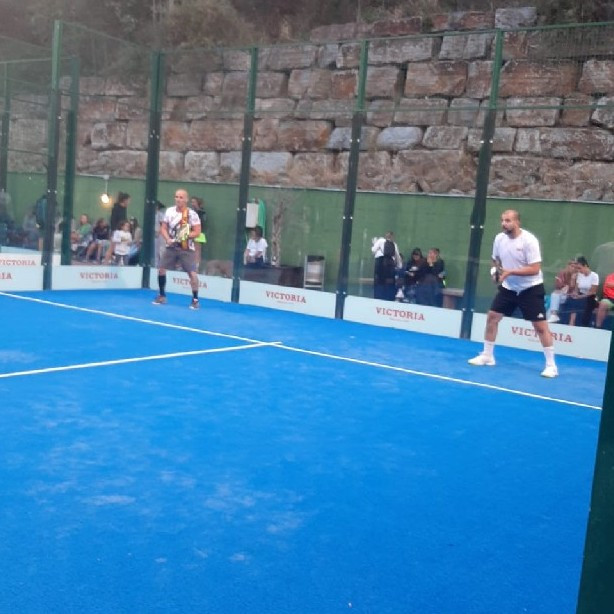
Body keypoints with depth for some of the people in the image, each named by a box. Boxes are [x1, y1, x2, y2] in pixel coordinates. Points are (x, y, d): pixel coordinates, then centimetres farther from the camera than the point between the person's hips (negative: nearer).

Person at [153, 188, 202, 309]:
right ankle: (162, 296, 18)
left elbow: (197, 231, -10)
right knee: (161, 269, 0)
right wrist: (167, 239, -11)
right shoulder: (169, 211, 2)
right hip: (171, 246, 4)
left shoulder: (192, 214, -10)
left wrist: (186, 236, -26)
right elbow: (163, 228, 7)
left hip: (186, 248, -4)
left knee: (192, 273, -12)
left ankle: (195, 299, 1)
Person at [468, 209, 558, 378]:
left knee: (540, 326, -7)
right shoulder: (499, 238, -2)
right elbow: (496, 260, 16)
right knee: (492, 317, 3)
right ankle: (487, 356, 17)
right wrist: (496, 271, -5)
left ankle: (551, 365, 1)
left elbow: (535, 269, -24)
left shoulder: (529, 240, -21)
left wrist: (510, 272, -30)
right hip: (509, 287, 6)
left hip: (530, 288, -6)